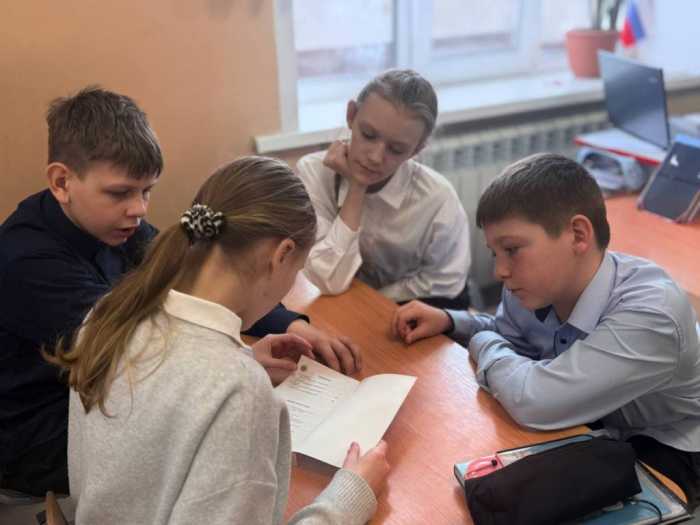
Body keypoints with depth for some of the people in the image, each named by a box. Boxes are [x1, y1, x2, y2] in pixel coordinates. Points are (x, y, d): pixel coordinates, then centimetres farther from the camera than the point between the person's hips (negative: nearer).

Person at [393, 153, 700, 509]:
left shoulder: (651, 314, -34)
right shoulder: (536, 284, -11)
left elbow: (532, 401, -41)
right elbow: (509, 338, 12)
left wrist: (484, 344, -21)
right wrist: (448, 321, -7)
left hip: (662, 457, -6)